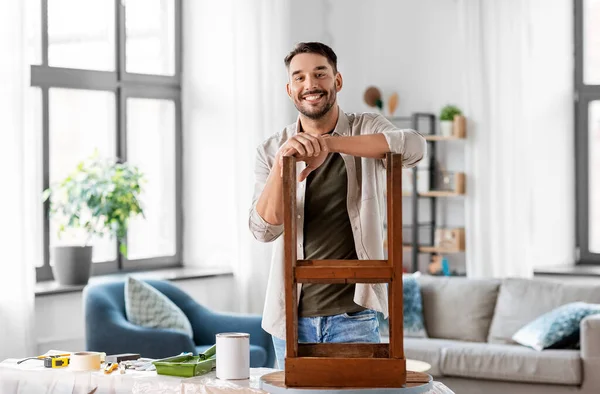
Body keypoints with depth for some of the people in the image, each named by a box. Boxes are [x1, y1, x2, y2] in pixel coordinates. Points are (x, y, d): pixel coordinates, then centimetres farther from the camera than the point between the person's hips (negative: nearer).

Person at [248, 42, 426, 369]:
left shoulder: (367, 130, 0)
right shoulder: (271, 151, 5)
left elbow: (414, 146, -23)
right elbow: (264, 229, -7)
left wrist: (330, 143, -31)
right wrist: (281, 163, -23)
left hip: (354, 313, -2)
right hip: (291, 317, 2)